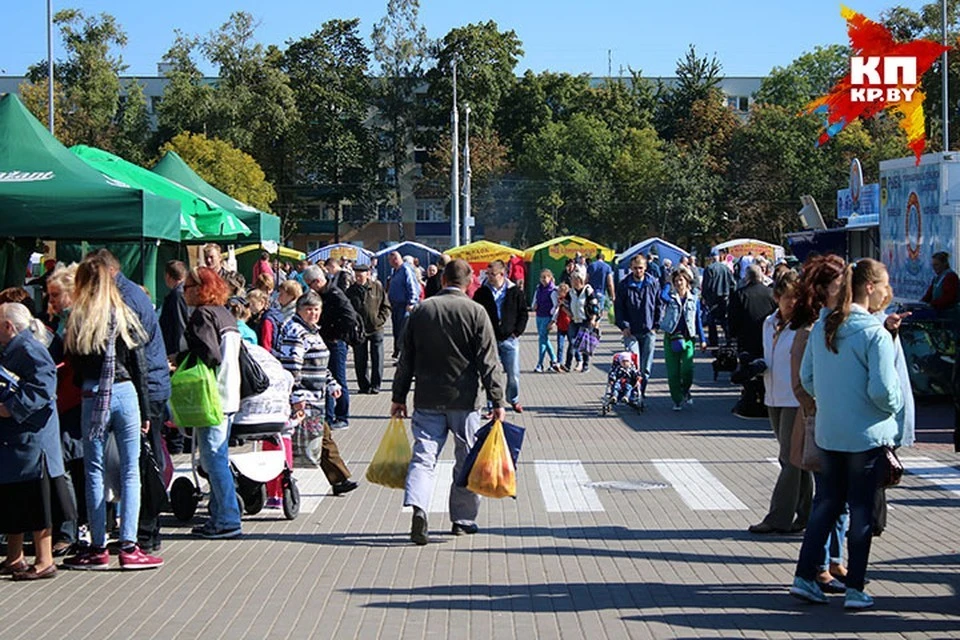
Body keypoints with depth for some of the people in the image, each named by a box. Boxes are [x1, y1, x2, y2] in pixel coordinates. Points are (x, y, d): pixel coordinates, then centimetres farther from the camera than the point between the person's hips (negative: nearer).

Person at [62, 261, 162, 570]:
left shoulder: (76, 320, 0)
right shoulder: (124, 316, 1)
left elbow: (73, 365, 3)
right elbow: (139, 367, 2)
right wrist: (145, 411, 7)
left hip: (92, 398, 0)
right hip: (125, 393, 0)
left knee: (94, 472, 7)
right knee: (130, 471, 3)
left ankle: (98, 548, 10)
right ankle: (128, 546, -1)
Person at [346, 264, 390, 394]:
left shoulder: (377, 287, -1)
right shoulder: (351, 291, 2)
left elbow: (386, 307, 5)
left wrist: (380, 320, -7)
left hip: (376, 329, -1)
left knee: (377, 359, 2)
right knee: (360, 360, 5)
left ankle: (375, 385, 10)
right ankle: (364, 385, 16)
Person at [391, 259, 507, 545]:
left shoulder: (421, 311, 4)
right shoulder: (475, 312, -5)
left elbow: (406, 358, 8)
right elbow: (489, 362, -7)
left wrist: (399, 397, 15)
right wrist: (497, 400, -4)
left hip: (427, 400, 2)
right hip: (463, 400, -2)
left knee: (423, 456, 1)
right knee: (467, 460, 11)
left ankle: (418, 507, -21)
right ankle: (463, 520, 18)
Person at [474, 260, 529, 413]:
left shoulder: (515, 292, 0)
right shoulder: (482, 293, 0)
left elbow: (523, 314, 6)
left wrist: (517, 331, -3)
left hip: (509, 339, 0)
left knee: (513, 374, 6)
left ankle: (513, 399, 28)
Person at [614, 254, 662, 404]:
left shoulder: (653, 284, 3)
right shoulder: (624, 285, 1)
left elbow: (659, 305, 9)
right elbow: (618, 307, 5)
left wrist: (656, 325, 1)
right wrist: (623, 326, -6)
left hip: (648, 331, 2)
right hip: (631, 331, -2)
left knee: (646, 367, 6)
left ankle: (641, 391, 18)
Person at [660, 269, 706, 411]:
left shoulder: (694, 299, 9)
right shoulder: (670, 298, 4)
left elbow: (698, 320, 13)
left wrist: (702, 340, 11)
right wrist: (667, 283, -9)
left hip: (688, 338, 0)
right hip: (671, 338, 0)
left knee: (687, 369, -15)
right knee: (673, 372, 0)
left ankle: (685, 391, 13)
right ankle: (677, 400, 12)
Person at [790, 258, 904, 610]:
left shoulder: (821, 328, 2)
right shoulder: (875, 334, -18)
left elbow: (806, 377, 8)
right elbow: (882, 391, -19)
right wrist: (895, 405, 1)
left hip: (828, 432, 6)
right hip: (866, 434, -6)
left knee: (828, 501, 17)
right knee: (862, 509, 5)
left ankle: (804, 577, 16)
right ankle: (855, 590, 10)